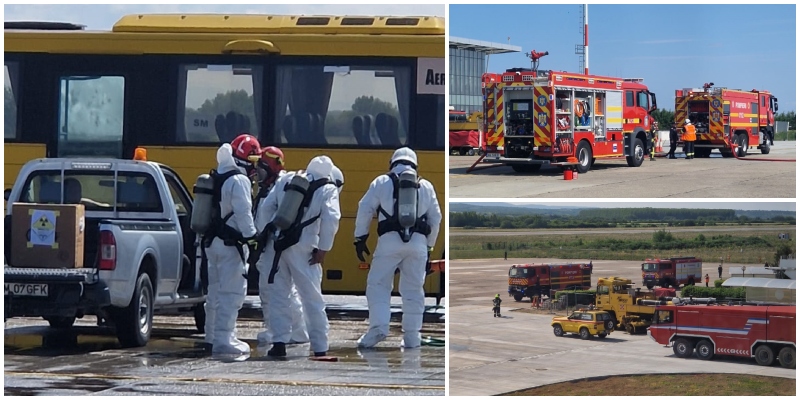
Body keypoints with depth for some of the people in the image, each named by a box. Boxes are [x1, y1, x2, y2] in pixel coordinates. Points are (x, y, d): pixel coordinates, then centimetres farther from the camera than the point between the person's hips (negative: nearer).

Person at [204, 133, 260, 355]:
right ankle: (223, 339, -14)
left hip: (212, 242, 10)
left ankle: (213, 335, 29)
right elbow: (243, 213, -22)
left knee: (216, 291, 19)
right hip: (230, 245, -10)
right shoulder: (240, 181, -15)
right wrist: (252, 236, -19)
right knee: (231, 293, -9)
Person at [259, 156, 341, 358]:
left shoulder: (286, 180, 11)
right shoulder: (327, 190, 0)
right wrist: (323, 248, -6)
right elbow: (331, 219, -13)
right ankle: (320, 347, 6)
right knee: (312, 299, 5)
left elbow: (266, 208, 12)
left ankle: (279, 342, 5)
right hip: (302, 250, -3)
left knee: (278, 296, 12)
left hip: (277, 245, 3)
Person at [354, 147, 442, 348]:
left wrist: (360, 239, 9)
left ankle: (378, 326, -15)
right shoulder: (425, 186, 17)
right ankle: (411, 336, 7)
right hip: (418, 242, 3)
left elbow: (365, 209, 3)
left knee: (378, 284, 2)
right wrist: (429, 246, 28)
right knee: (413, 289, 8)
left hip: (390, 240, -3)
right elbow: (436, 218, 20)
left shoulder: (382, 182, 9)